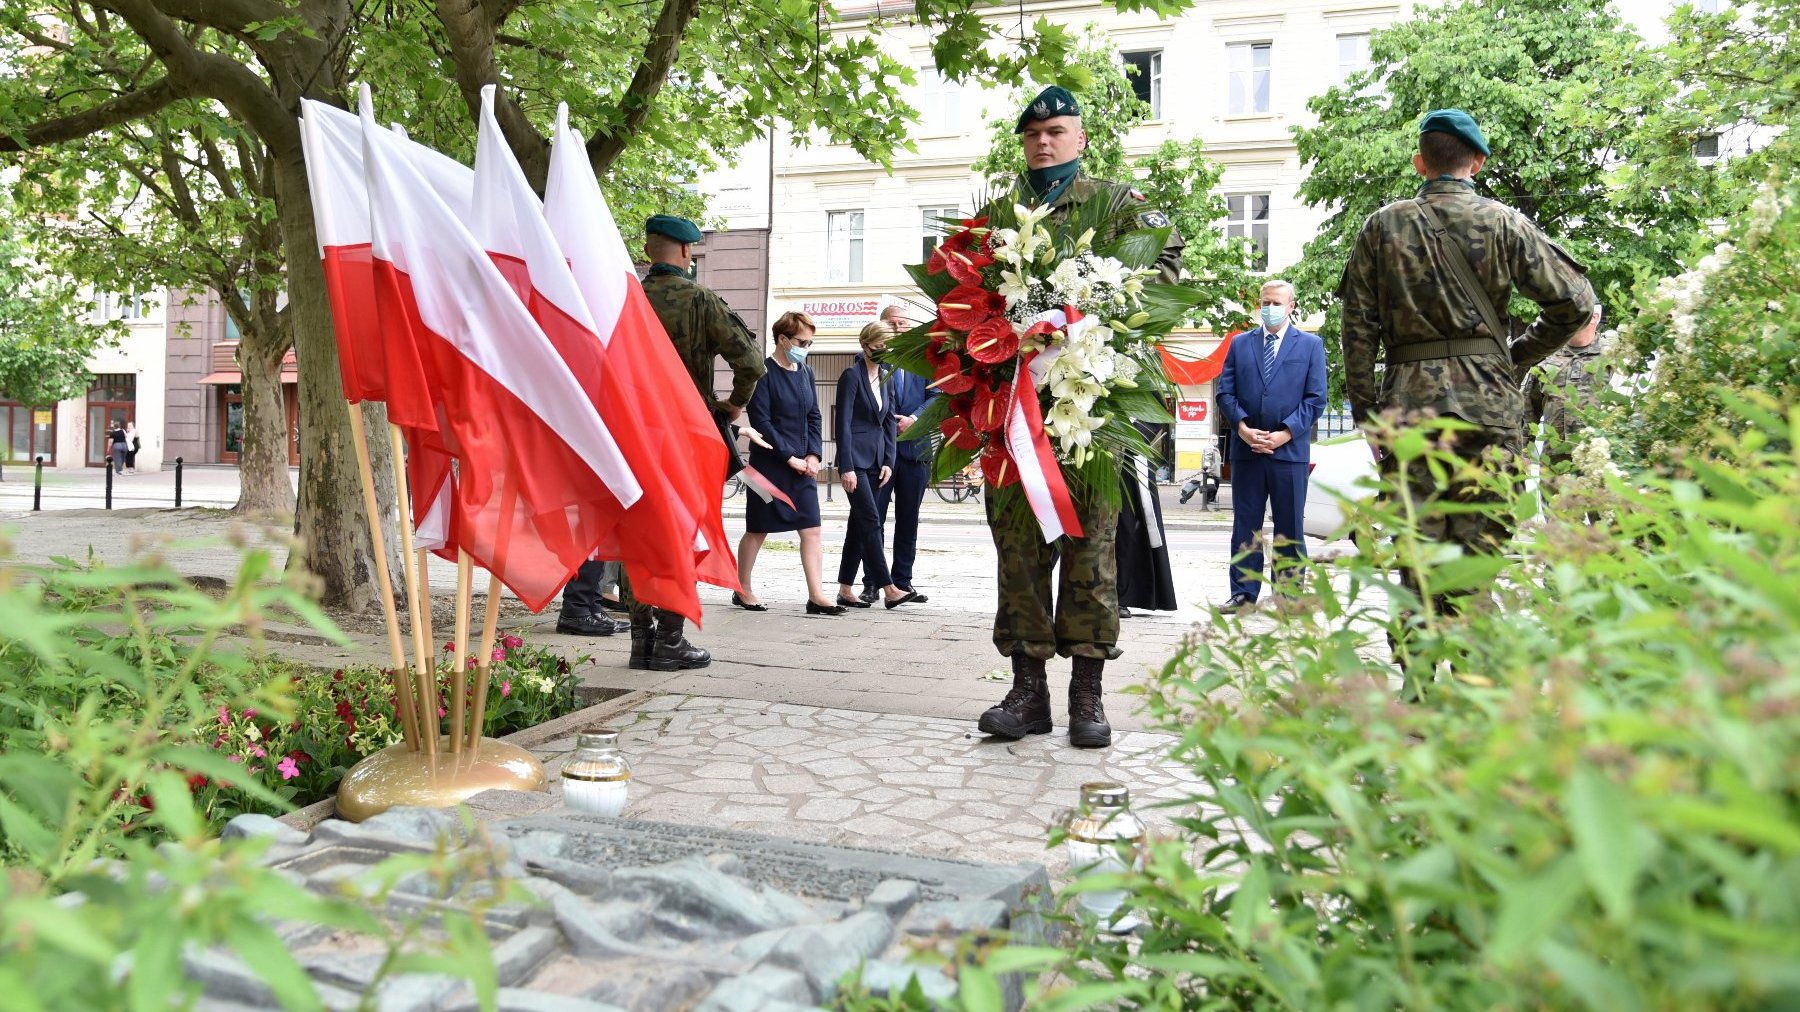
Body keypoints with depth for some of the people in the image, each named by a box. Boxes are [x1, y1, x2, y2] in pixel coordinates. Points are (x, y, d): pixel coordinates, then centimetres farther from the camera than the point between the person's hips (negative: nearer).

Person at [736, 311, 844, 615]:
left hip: (803, 465, 6)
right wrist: (790, 457, -15)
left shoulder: (805, 373, 10)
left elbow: (814, 417, 13)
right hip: (769, 465, -6)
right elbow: (761, 421, -14)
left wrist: (813, 455, -1)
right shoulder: (764, 373, -10)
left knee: (811, 529, -1)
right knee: (757, 529, 5)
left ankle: (816, 596, 0)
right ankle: (743, 591, 20)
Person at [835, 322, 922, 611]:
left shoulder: (885, 377, 13)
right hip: (855, 459, -7)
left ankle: (846, 589, 13)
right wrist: (846, 467, -16)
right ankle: (889, 589, -11)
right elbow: (843, 423, -12)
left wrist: (888, 461, 6)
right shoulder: (852, 375, -8)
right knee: (870, 522, -10)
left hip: (876, 460, 7)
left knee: (860, 523, 8)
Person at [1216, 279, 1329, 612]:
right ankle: (1243, 594, 10)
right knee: (1245, 525, 4)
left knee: (1290, 527, 4)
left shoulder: (1311, 344, 8)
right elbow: (1225, 392, 7)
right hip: (1246, 448, 2)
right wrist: (1242, 427, -9)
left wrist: (1285, 434, -10)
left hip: (1290, 449, -2)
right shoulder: (1240, 343, 13)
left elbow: (1315, 398, 1)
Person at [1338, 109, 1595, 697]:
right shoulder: (1504, 223, 4)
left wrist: (1365, 411, 7)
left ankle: (1415, 684, 6)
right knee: (1480, 547, 4)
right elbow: (1575, 301, 1)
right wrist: (1520, 355, 14)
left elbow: (1358, 327, 3)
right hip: (1487, 402, -1)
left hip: (1408, 400, 1)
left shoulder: (1384, 225, 6)